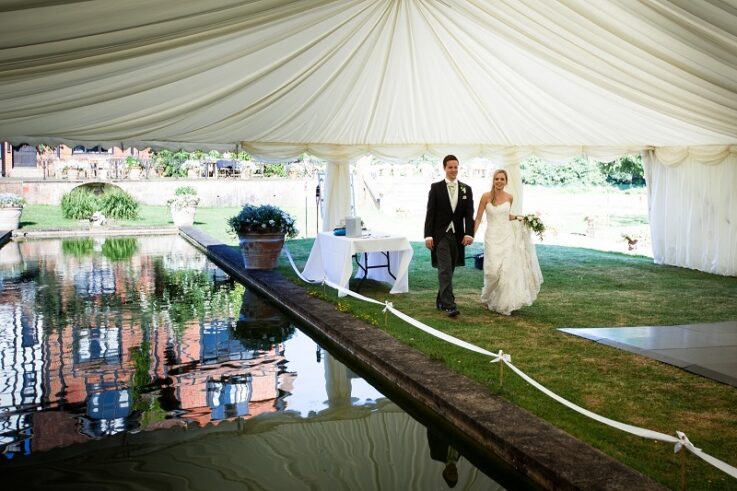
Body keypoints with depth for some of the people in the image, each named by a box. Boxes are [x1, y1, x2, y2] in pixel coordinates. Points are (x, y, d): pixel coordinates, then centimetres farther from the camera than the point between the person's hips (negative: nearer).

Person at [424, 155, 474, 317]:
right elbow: (430, 213, -3)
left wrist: (469, 234, -13)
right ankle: (449, 305, -16)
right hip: (440, 235, -4)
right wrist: (428, 235, -11)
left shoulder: (466, 189, 7)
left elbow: (469, 214, 1)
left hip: (457, 236, 4)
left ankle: (441, 300, 27)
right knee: (445, 270, -12)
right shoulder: (436, 187, -1)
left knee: (449, 270, 12)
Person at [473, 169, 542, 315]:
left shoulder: (509, 197, 5)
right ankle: (488, 297, 18)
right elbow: (478, 218, -2)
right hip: (492, 237, -3)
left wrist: (517, 218, 6)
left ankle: (503, 304, 12)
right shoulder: (486, 196, -6)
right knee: (493, 270, -11)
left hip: (507, 236, 3)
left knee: (508, 269, -3)